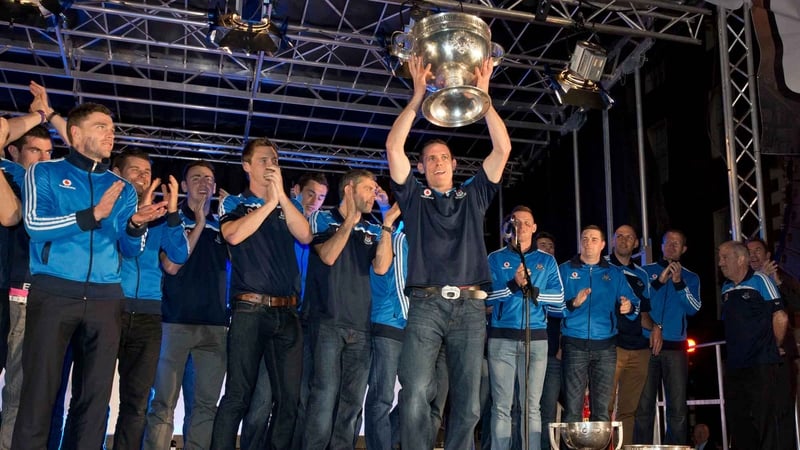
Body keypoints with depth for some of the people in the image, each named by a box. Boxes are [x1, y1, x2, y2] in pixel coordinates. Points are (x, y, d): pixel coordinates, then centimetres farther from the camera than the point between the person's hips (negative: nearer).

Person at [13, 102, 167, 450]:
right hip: (53, 294, -3)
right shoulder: (45, 172, 8)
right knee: (39, 391, -4)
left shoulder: (123, 189, 17)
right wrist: (93, 215, -16)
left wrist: (135, 225, -10)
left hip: (105, 299, 4)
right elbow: (34, 223, -8)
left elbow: (129, 249, 11)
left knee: (95, 396, 5)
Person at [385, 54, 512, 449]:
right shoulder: (414, 197, 13)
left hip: (470, 305, 2)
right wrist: (418, 94, 0)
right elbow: (394, 147, 2)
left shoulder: (473, 195, 18)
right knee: (416, 395, -15)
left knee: (467, 403, 3)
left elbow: (502, 149, 9)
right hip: (426, 304, -2)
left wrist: (483, 95, 4)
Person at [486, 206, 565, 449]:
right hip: (502, 338, -1)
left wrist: (532, 290, -10)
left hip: (536, 338, 1)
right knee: (501, 406, 0)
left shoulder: (547, 260, 12)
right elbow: (487, 296, -2)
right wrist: (514, 285, -14)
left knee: (532, 406, 3)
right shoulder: (495, 258, 9)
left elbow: (558, 297, 3)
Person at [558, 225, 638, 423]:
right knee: (572, 408, -6)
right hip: (575, 346, -2)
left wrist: (629, 307, -12)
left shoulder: (615, 274, 15)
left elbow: (633, 302, 10)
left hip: (605, 347, 2)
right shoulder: (565, 270, 9)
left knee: (602, 408, 3)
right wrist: (572, 303, -16)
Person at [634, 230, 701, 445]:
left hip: (675, 347, 1)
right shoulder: (646, 271, 13)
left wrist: (679, 282, -9)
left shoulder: (690, 278, 16)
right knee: (644, 405, -4)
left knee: (677, 408, -3)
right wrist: (659, 281, -10)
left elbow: (693, 309, 2)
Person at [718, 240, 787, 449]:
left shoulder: (760, 281, -6)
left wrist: (773, 348, 1)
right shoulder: (726, 288, 13)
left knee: (763, 420, -3)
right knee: (737, 420, 10)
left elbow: (780, 318, -8)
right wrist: (736, 348, 13)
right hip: (734, 365, 6)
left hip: (760, 364, -6)